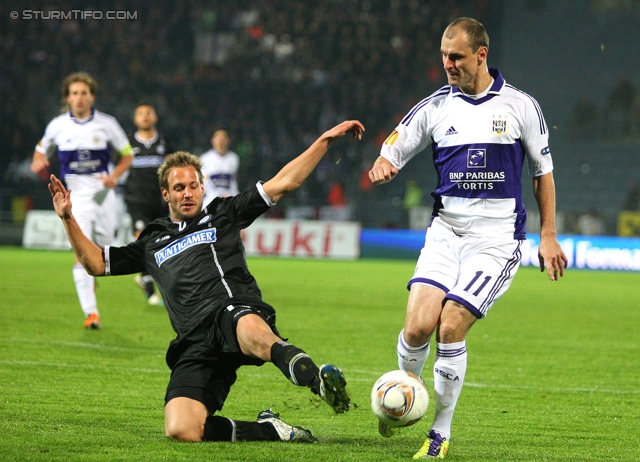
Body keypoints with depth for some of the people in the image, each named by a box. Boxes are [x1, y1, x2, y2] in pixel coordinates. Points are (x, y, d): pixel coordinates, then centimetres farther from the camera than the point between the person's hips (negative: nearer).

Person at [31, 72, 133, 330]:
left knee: (103, 247, 12)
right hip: (75, 195, -1)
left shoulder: (107, 124, -2)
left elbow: (127, 154, 7)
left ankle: (90, 275, 49)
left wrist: (114, 176, -11)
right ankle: (90, 313, -17)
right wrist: (38, 163, -9)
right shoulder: (57, 126, -1)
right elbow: (42, 151, 15)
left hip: (102, 193, 2)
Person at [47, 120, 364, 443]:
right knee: (180, 430, -23)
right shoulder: (152, 242, 31)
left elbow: (283, 183, 20)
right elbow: (95, 263, 32)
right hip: (195, 342, 3)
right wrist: (68, 219, 21)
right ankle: (266, 430, -11)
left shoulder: (223, 215, 23)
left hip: (237, 309, -3)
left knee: (251, 330, -45)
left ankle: (315, 379, -67)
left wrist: (325, 140, 14)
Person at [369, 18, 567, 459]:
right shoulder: (435, 107, 6)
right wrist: (381, 166, -16)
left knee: (451, 328, -15)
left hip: (496, 238, -2)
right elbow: (391, 154, 9)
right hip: (446, 230, 2)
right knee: (418, 325, -16)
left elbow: (544, 171, 11)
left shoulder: (520, 106, 2)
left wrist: (549, 236, 8)